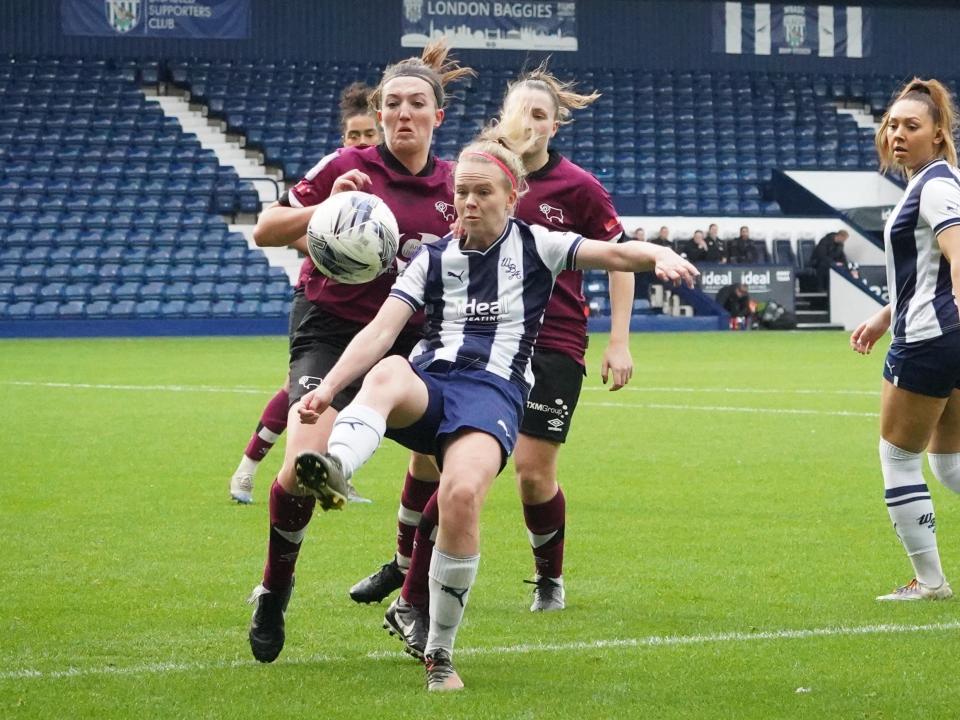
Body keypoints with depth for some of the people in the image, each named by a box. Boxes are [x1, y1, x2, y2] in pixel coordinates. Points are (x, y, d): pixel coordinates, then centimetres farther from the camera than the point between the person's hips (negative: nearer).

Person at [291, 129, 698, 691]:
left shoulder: (534, 246, 11)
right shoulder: (435, 257, 16)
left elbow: (613, 253, -3)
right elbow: (381, 330, 6)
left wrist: (659, 255, -26)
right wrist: (328, 387, -8)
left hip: (494, 390, -2)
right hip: (429, 383, 2)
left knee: (463, 493, -31)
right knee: (388, 373, -37)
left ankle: (441, 653, -16)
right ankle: (334, 469, -69)